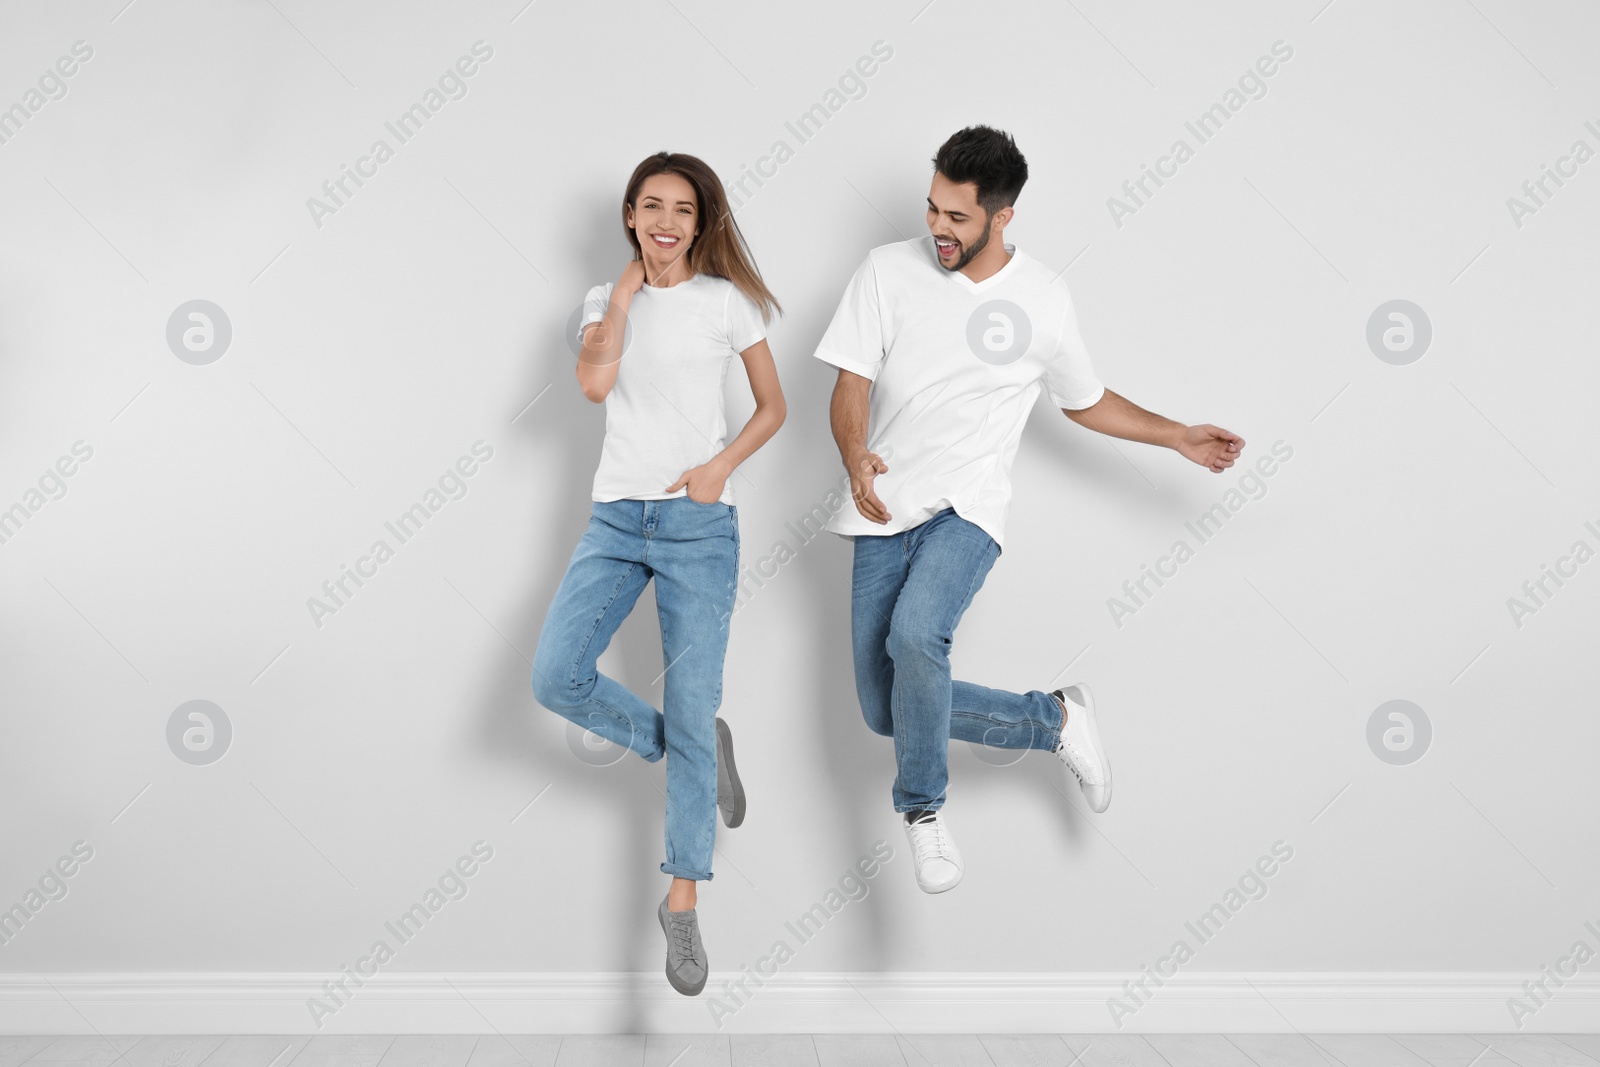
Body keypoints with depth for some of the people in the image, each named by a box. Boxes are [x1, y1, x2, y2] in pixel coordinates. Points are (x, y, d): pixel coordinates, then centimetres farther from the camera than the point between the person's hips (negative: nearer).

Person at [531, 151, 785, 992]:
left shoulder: (726, 300, 3)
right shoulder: (605, 300, 11)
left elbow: (772, 406, 7)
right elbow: (595, 384, -9)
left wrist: (721, 466, -9)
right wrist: (625, 290, -4)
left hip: (698, 523, -3)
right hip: (615, 517, 3)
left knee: (690, 711, -3)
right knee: (555, 679, -11)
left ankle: (682, 900, 10)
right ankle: (697, 753, 14)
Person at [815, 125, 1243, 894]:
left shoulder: (1045, 298, 4)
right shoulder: (889, 270, 2)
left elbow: (1085, 401, 20)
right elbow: (851, 384, -4)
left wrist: (1178, 437, 12)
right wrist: (855, 458, -24)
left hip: (967, 509, -2)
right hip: (883, 512, 2)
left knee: (915, 634, -32)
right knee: (887, 712, 0)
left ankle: (922, 805, -9)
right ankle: (1054, 720, 20)